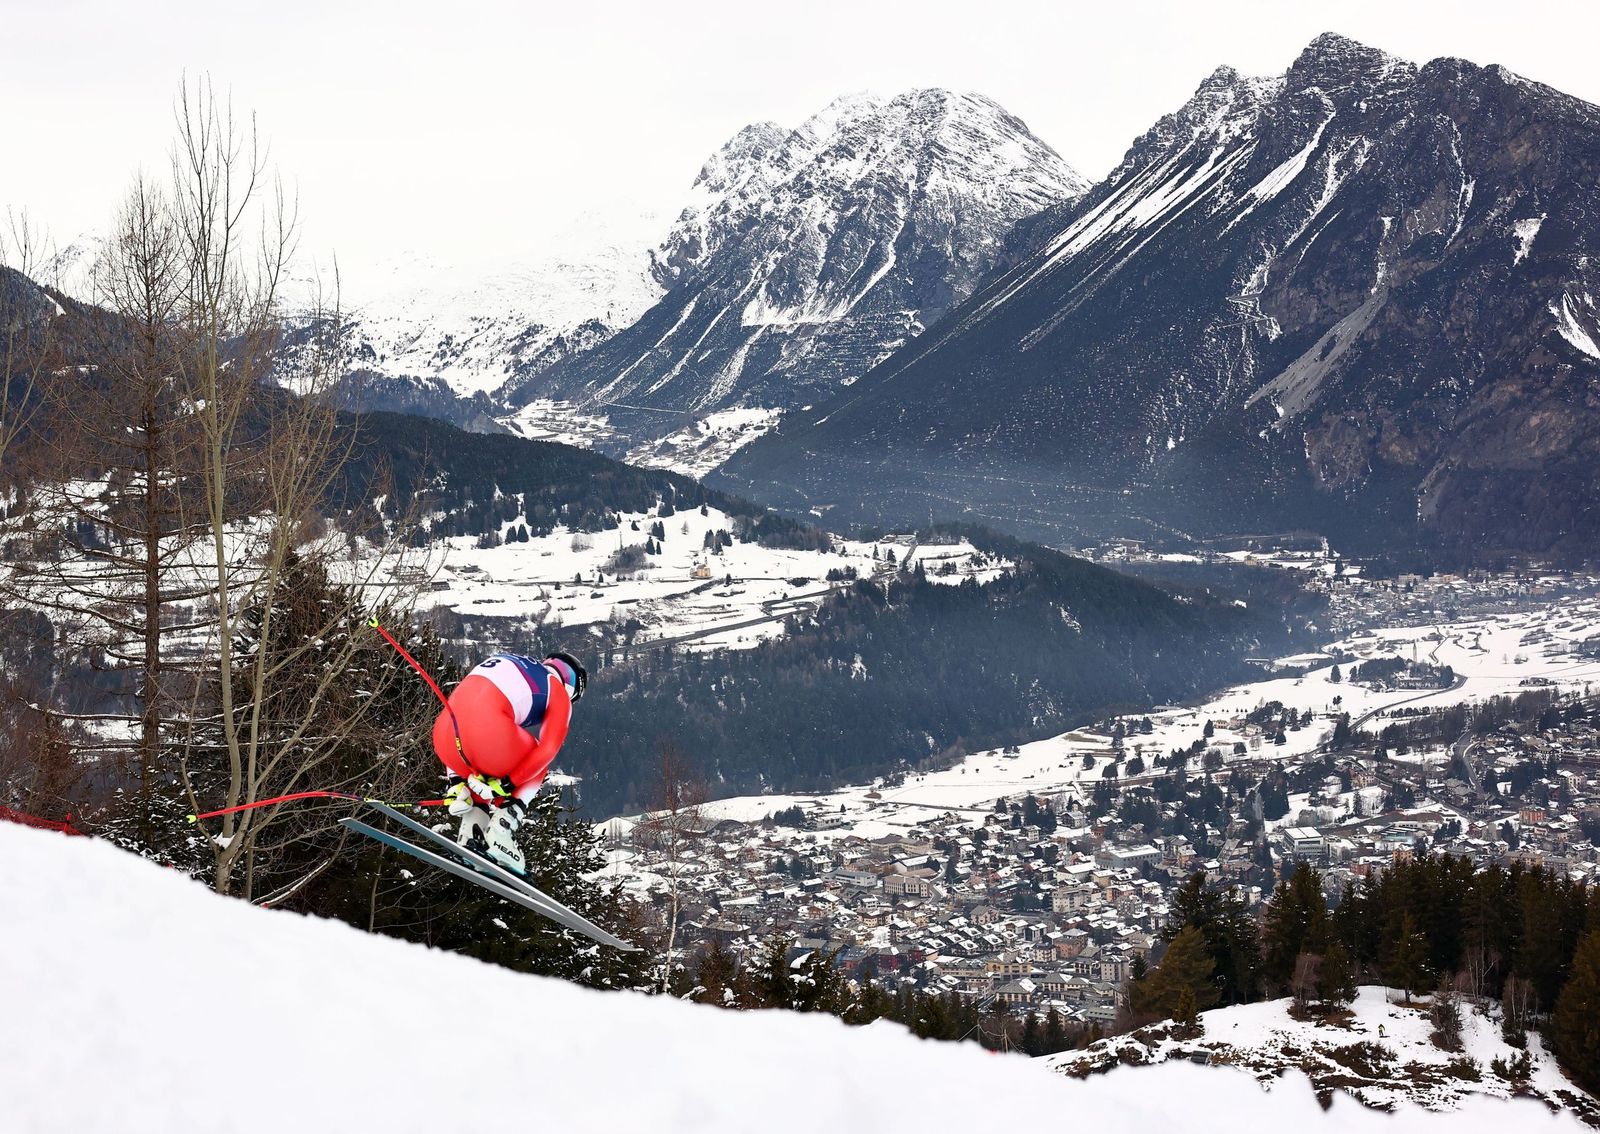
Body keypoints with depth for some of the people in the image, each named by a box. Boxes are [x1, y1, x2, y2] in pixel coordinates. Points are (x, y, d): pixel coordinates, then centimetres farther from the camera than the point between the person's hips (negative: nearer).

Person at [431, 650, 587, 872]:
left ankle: (471, 833, 14)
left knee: (485, 773, 36)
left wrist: (457, 778, 28)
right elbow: (547, 750, 7)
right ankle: (500, 831, 8)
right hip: (488, 728, -6)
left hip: (445, 733, 6)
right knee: (536, 768, 26)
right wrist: (505, 785, 11)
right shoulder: (559, 693, 21)